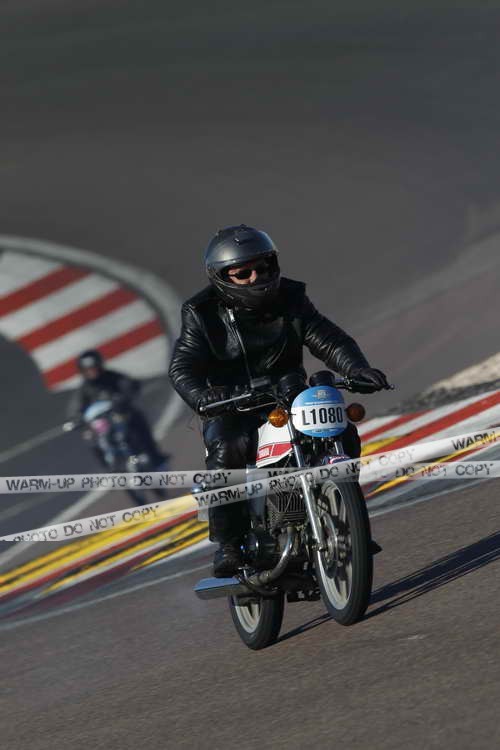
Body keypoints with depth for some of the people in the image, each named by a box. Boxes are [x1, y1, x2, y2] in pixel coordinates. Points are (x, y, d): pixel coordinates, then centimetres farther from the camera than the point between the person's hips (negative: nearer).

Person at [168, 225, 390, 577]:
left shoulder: (290, 299, 2)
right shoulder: (203, 314, -6)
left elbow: (329, 340, -3)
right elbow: (182, 366, -17)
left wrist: (358, 369, -24)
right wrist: (203, 397, -39)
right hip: (230, 408, -3)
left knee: (343, 433, -18)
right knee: (227, 450, -35)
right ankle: (228, 544, -26)